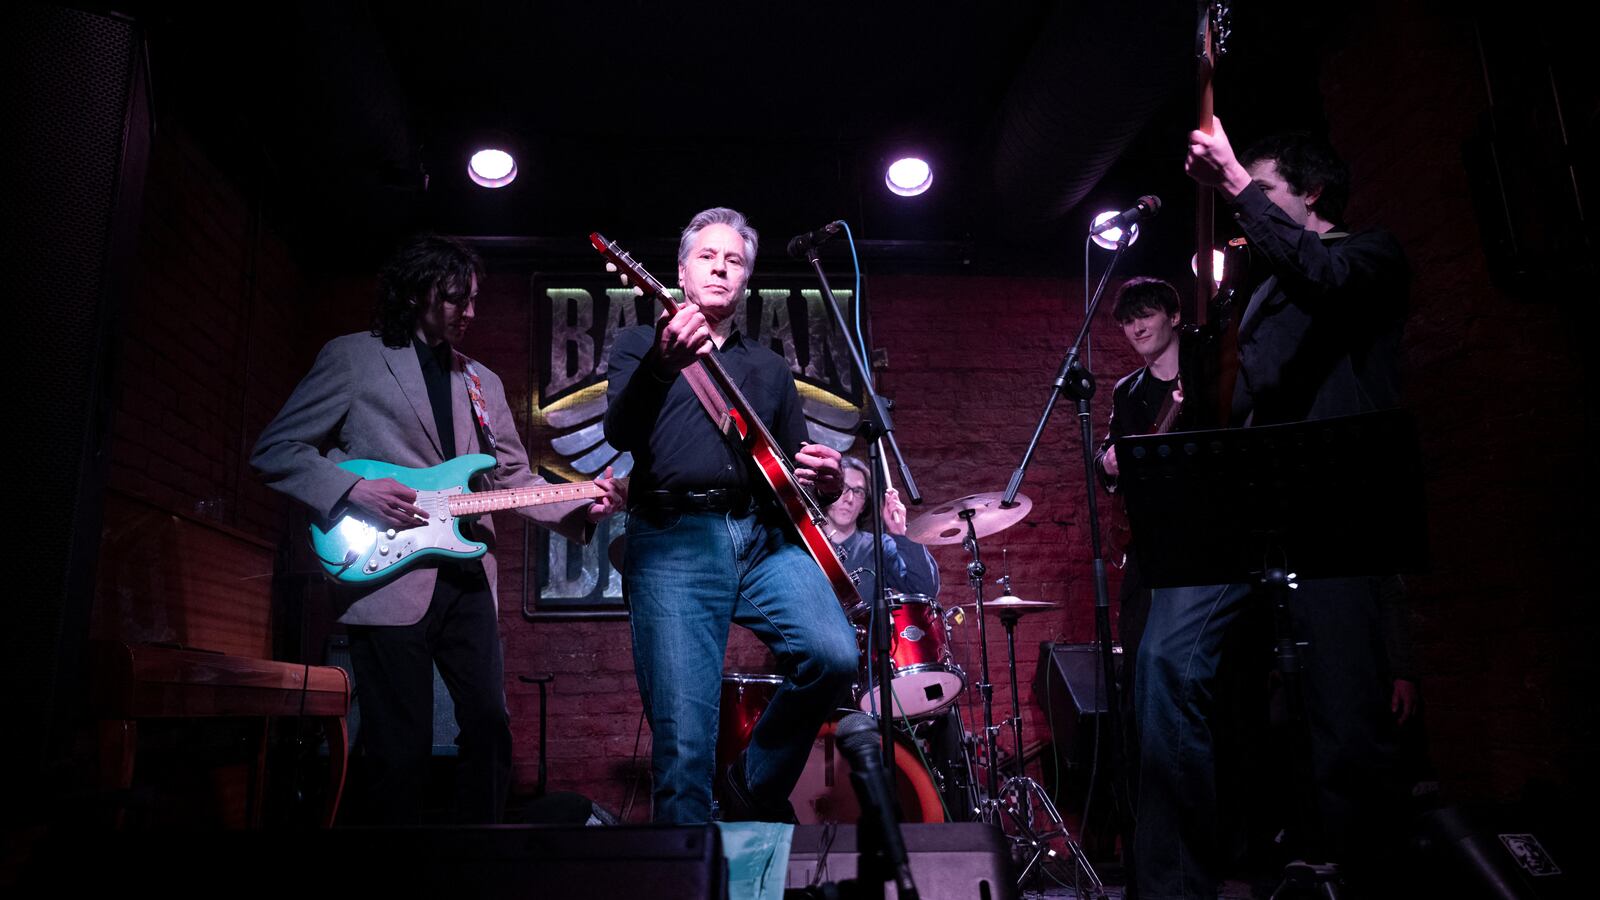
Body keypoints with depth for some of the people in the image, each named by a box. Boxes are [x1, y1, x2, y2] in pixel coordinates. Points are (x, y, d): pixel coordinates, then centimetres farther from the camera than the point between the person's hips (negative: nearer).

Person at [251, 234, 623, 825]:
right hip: (389, 580, -5)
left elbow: (516, 479, 15)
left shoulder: (482, 382, 18)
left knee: (490, 728, 7)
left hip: (467, 578, 5)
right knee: (402, 752, -2)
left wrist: (580, 509, -2)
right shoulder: (352, 357, 3)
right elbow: (275, 450, 0)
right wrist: (355, 490, -15)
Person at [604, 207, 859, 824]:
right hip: (672, 541, -3)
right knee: (684, 739, -11)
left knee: (834, 655, -20)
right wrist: (662, 366, -26)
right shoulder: (640, 344, 14)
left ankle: (756, 785, 6)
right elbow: (620, 434, -6)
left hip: (766, 537, 4)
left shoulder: (770, 368, 26)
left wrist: (824, 481, 2)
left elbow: (794, 465, 27)